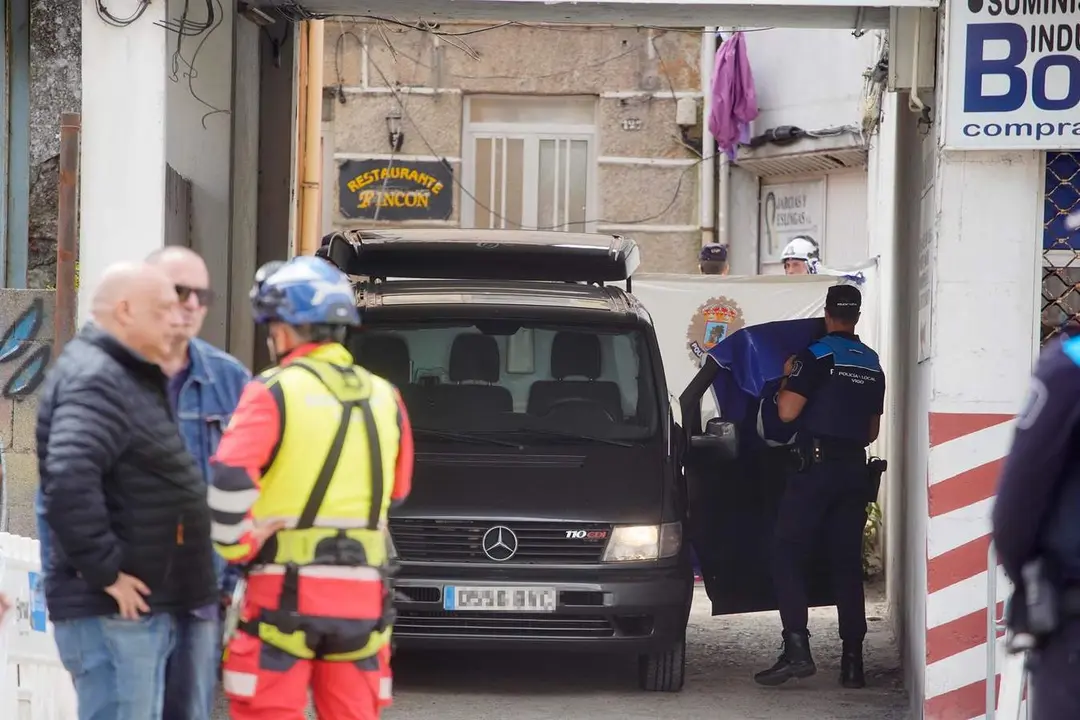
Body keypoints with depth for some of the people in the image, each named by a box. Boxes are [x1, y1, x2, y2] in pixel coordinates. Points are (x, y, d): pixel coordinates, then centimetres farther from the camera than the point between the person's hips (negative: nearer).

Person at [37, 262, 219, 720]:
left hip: (146, 606, 11)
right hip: (112, 611, -11)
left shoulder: (129, 378, 18)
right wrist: (104, 571, -24)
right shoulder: (95, 381, -16)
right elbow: (69, 479, -30)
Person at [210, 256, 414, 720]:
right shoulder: (383, 398, 11)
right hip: (362, 595, 5)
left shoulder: (274, 392, -8)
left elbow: (230, 479, -19)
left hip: (286, 592, -5)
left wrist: (234, 546, -6)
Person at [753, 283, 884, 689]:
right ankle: (852, 662, 4)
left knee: (787, 557, -4)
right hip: (855, 468, 6)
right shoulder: (873, 365, 13)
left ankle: (797, 650, -18)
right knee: (847, 565, 8)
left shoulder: (817, 356, -8)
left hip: (816, 467, -6)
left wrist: (789, 378, 4)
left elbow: (787, 411, -14)